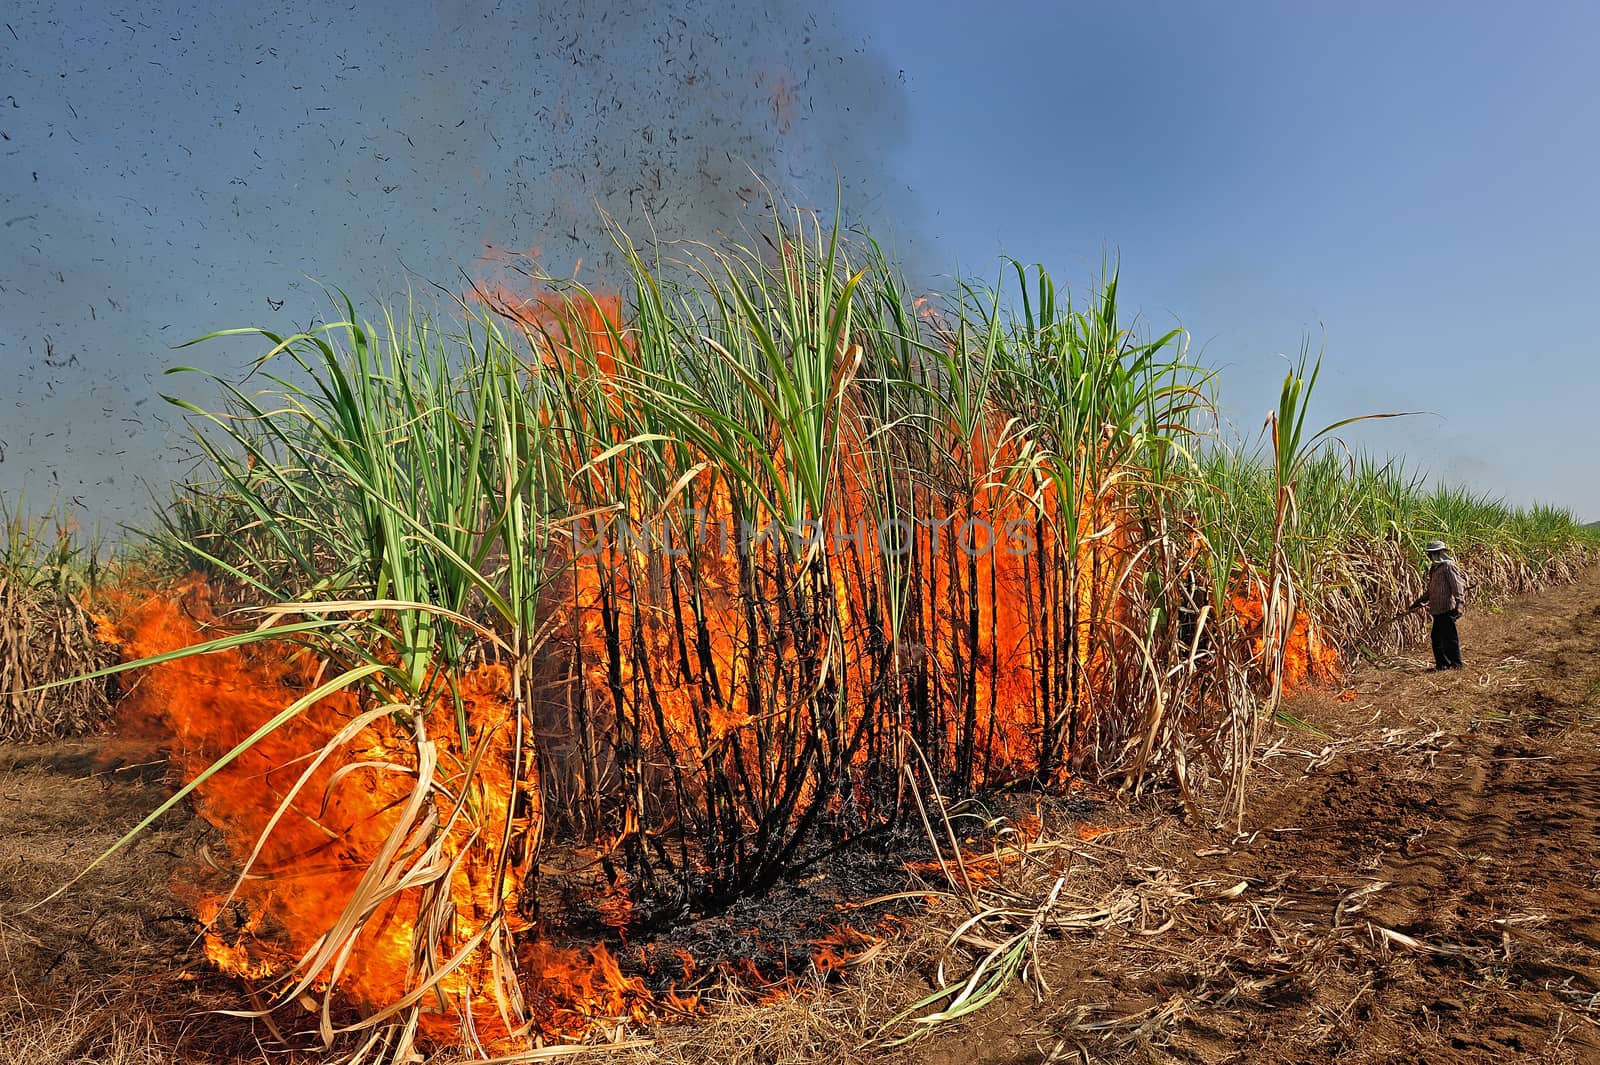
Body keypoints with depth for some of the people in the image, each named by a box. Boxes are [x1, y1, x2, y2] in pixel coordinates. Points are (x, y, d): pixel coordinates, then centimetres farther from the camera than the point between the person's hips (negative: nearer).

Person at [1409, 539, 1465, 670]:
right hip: (1437, 609, 9)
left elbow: (1457, 586, -16)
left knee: (1450, 636, -3)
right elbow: (1429, 590, 25)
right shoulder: (1434, 568, 18)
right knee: (1437, 637, 10)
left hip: (1447, 609, -9)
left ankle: (1456, 663, 4)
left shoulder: (1448, 566, -9)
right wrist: (1418, 602, 24)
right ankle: (1442, 663, 17)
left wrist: (1459, 604, -24)